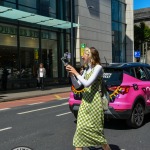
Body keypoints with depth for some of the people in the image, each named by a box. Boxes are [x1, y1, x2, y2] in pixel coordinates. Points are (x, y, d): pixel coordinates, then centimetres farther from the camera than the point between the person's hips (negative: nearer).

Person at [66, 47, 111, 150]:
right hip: (85, 101, 7)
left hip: (94, 101, -7)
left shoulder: (98, 68, -11)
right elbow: (77, 84, 13)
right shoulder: (87, 69, 13)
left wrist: (76, 73, -14)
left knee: (95, 129, 1)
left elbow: (87, 83, -22)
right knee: (81, 128, 4)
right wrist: (71, 74, 0)